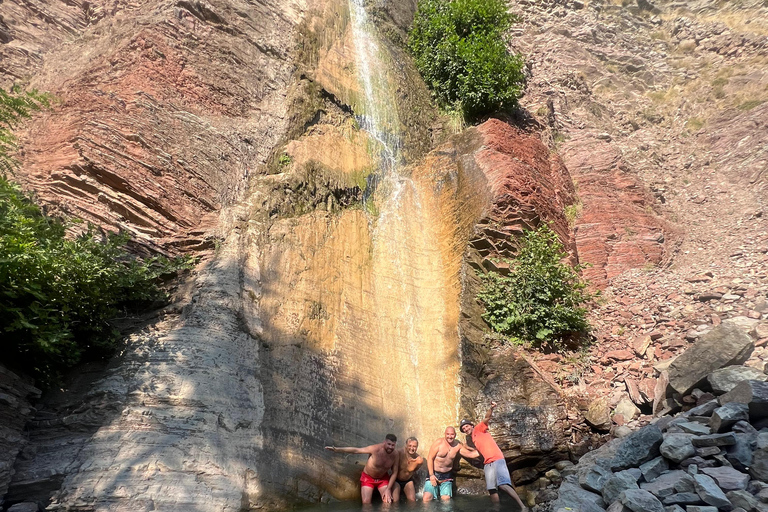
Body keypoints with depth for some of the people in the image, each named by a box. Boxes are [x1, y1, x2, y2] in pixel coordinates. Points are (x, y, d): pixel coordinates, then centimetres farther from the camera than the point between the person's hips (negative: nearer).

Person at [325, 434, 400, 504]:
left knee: (388, 502, -8)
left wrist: (388, 489, -15)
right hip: (368, 477, -2)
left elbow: (394, 472, -10)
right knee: (366, 503, -11)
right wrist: (337, 449, -34)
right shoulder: (376, 449, -32)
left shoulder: (396, 454, -21)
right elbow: (355, 450, -29)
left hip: (383, 478, 3)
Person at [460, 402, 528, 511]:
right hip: (487, 464, 8)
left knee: (503, 485, -19)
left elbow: (486, 418, -13)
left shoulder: (478, 429, 4)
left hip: (497, 460, -7)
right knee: (492, 490, -4)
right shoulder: (472, 439, 23)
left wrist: (491, 409, -31)